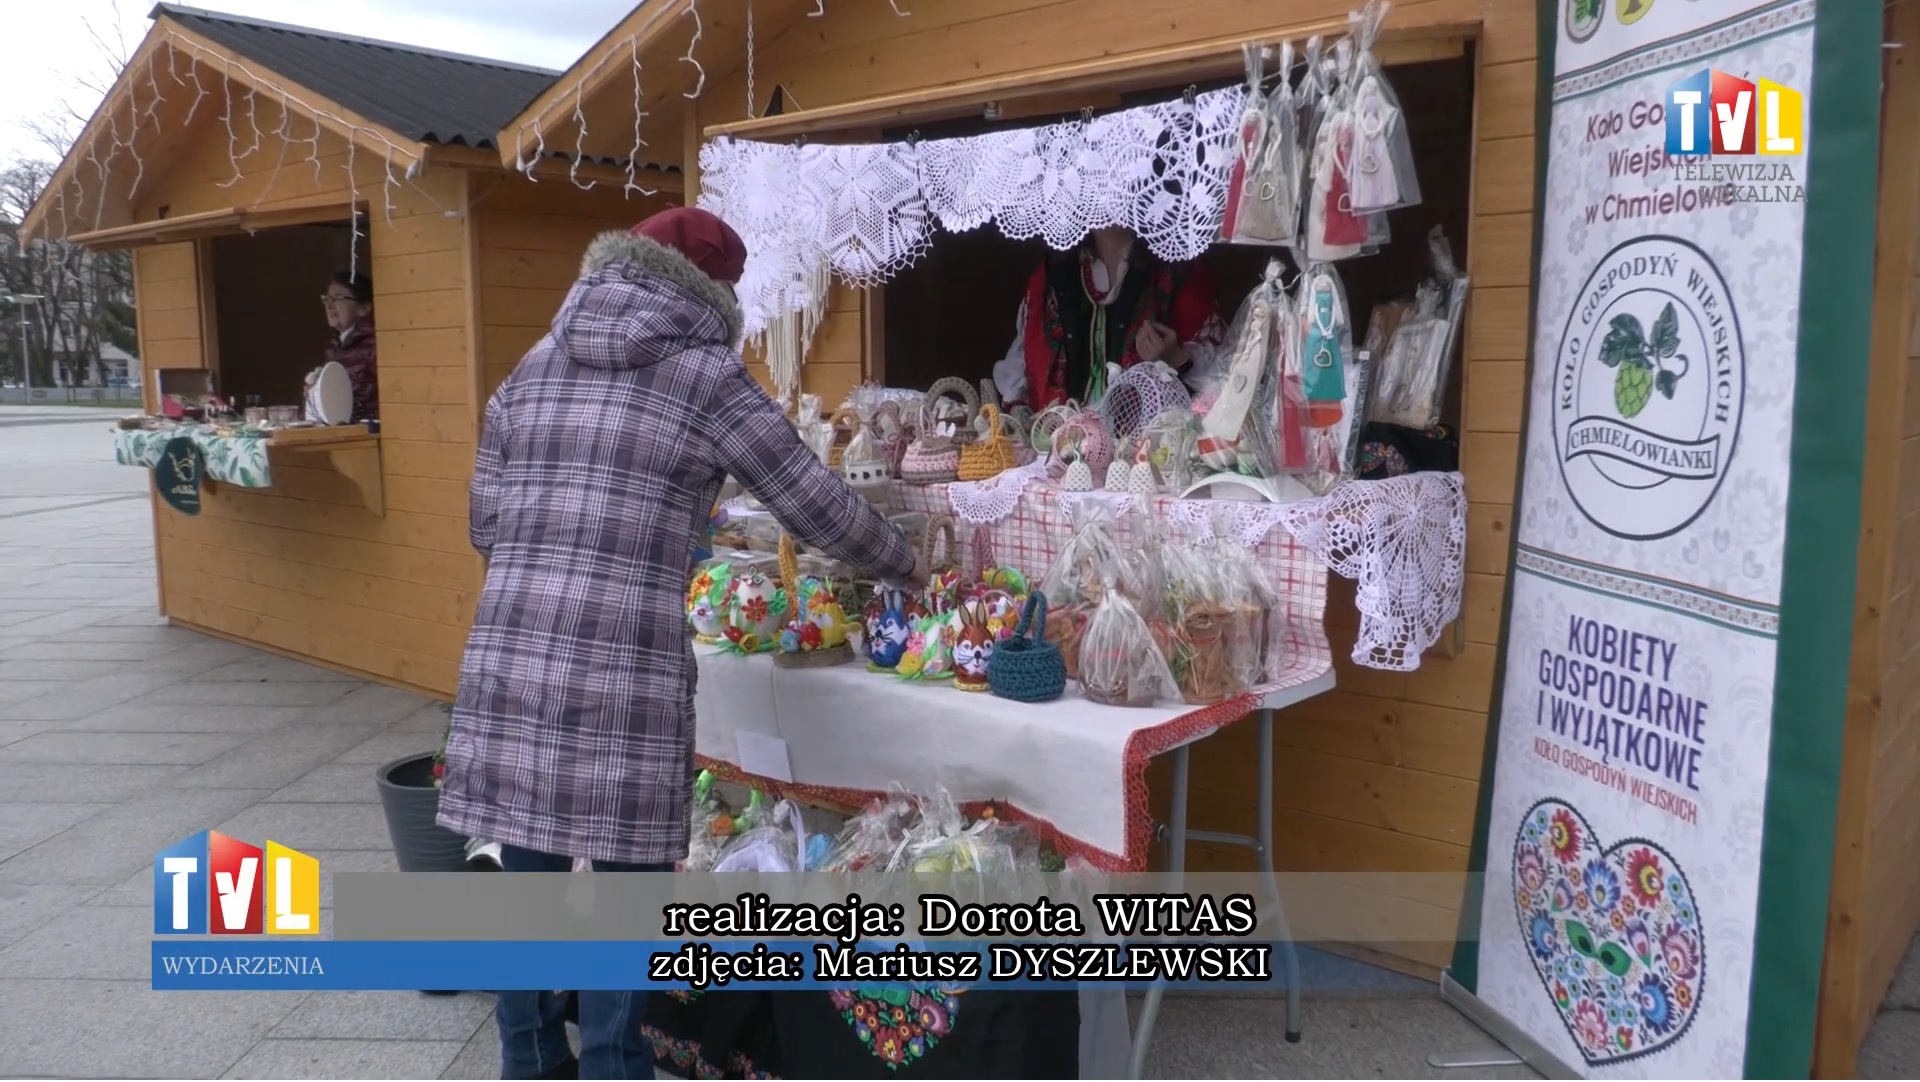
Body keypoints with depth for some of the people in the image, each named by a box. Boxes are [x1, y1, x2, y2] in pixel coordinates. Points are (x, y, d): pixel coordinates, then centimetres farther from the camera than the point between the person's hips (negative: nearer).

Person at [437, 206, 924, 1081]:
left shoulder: (529, 372, 15)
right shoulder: (707, 377, 0)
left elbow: (486, 527, 15)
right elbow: (818, 507, 4)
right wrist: (905, 565, 19)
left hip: (508, 659, 6)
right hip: (624, 672, -5)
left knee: (529, 871, 17)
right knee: (625, 885, 8)